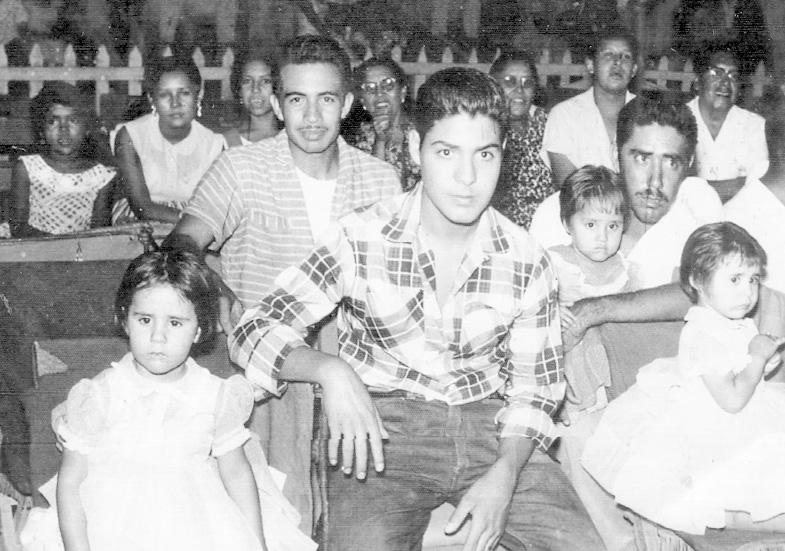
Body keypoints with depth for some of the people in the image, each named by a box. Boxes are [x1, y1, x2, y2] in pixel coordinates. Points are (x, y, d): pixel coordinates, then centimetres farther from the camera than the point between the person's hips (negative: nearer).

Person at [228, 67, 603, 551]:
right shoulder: (361, 240, -8)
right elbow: (252, 334, -6)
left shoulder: (527, 262, -2)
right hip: (380, 427, -2)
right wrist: (329, 369, -26)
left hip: (486, 423, 3)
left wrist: (504, 473, -12)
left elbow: (533, 386, 6)